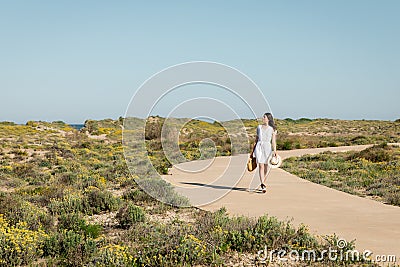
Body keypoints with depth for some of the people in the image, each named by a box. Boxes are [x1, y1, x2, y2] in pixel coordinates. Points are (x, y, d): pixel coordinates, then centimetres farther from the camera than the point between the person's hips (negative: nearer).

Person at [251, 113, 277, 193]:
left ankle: (263, 183, 21)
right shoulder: (259, 127, 14)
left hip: (267, 147, -1)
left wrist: (274, 151, -14)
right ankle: (263, 185, -20)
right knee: (261, 166, -11)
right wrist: (253, 151, 17)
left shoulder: (272, 129, 5)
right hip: (259, 147, 1)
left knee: (265, 167, 6)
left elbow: (273, 141, -1)